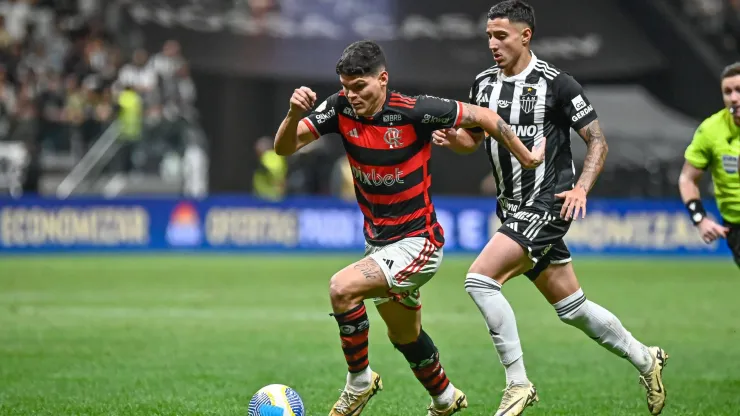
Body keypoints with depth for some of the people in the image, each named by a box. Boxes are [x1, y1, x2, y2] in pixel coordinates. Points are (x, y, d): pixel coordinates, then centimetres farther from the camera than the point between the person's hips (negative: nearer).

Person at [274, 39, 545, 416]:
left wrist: (526, 157, -2)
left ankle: (359, 381, -7)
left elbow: (483, 117, -11)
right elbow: (284, 147, -13)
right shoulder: (340, 108, -9)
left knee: (342, 288, -27)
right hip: (378, 241, 7)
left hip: (418, 242, -7)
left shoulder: (414, 111, -22)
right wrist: (295, 114, -34)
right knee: (404, 335, 24)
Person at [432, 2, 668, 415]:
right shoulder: (485, 84, 8)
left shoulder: (556, 83, -11)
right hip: (513, 209, 7)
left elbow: (598, 140, -7)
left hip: (548, 206, -7)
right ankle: (645, 358, 33)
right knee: (572, 308, 14)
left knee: (480, 279, -21)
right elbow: (474, 139, 20)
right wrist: (452, 137, -3)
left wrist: (581, 188, -20)